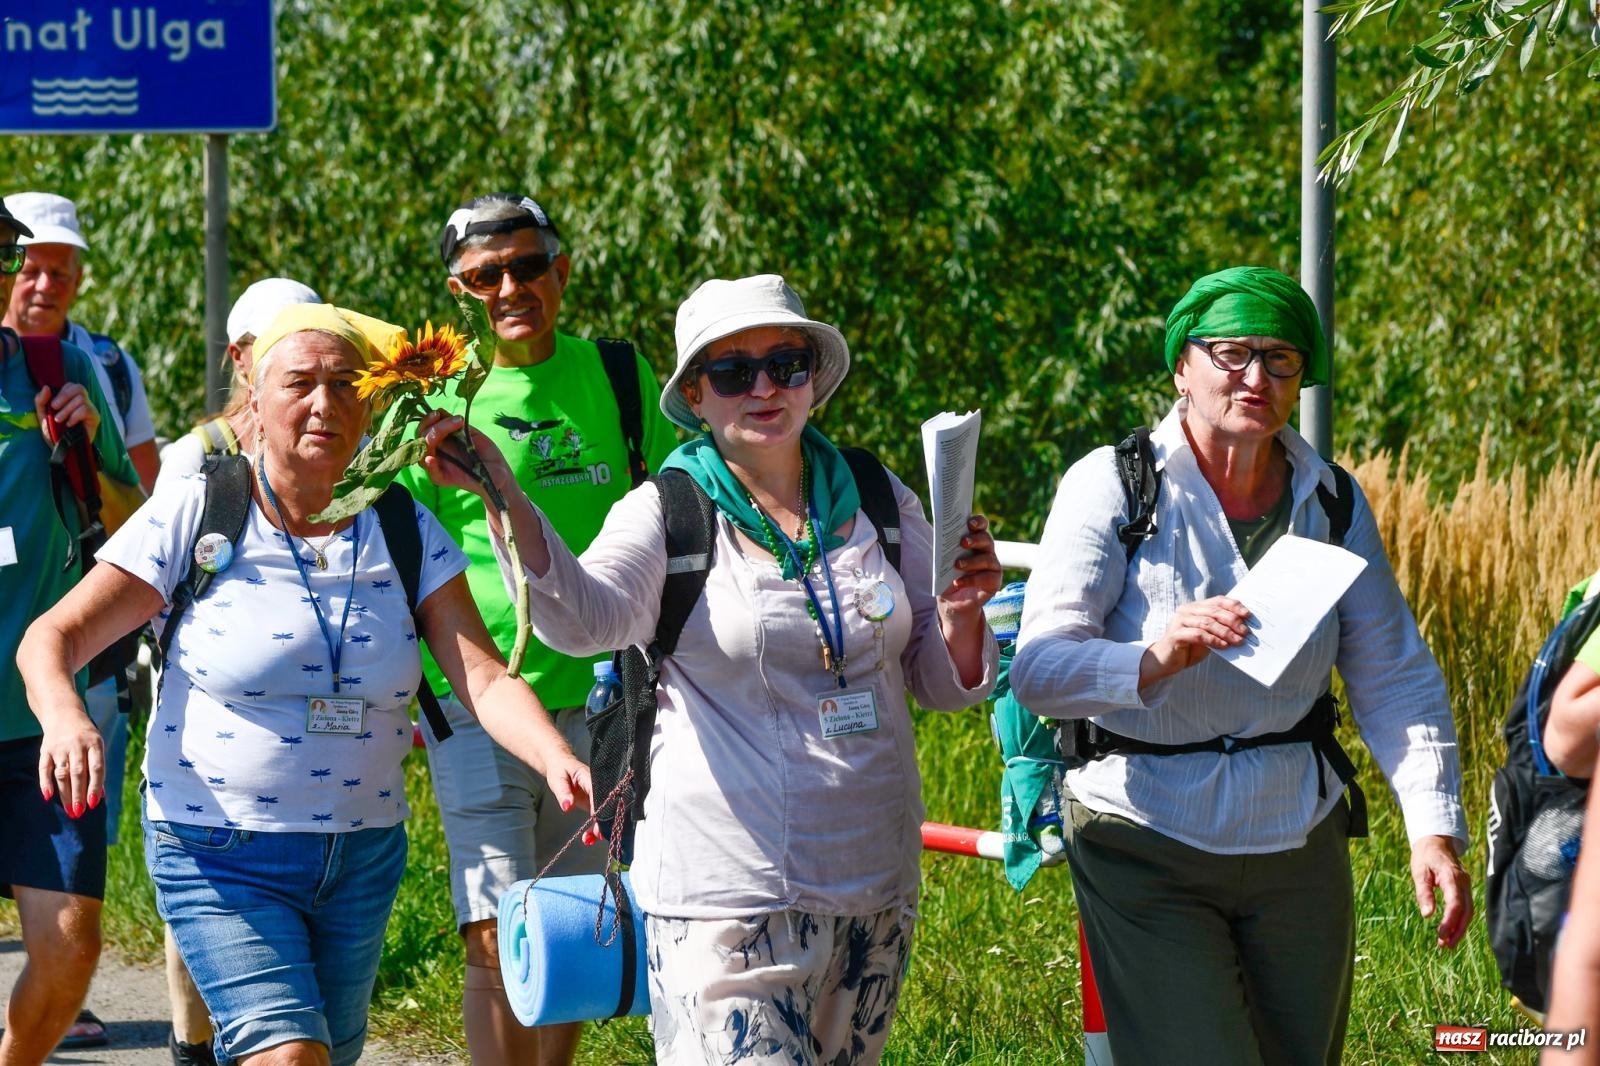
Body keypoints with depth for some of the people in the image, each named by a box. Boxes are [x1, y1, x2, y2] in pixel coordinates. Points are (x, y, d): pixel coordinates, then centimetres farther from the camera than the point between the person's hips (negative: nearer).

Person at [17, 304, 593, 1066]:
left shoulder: (408, 534, 1)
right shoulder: (196, 517, -7)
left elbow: (484, 679, -9)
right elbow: (52, 639, -8)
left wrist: (556, 760, -30)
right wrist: (63, 716, -31)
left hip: (363, 857, 4)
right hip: (222, 856, -4)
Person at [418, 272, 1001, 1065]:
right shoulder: (670, 515, -5)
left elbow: (940, 686, 12)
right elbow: (583, 617, -26)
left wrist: (962, 611, -10)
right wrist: (501, 495, -41)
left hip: (875, 882, 5)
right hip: (725, 890, -5)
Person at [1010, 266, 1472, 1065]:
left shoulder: (1332, 503, 4)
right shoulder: (1110, 487, -9)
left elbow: (1395, 679, 5)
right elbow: (1039, 669, -18)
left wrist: (1434, 825, -8)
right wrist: (1156, 660, -38)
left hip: (1298, 846, 4)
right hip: (1146, 843, -4)